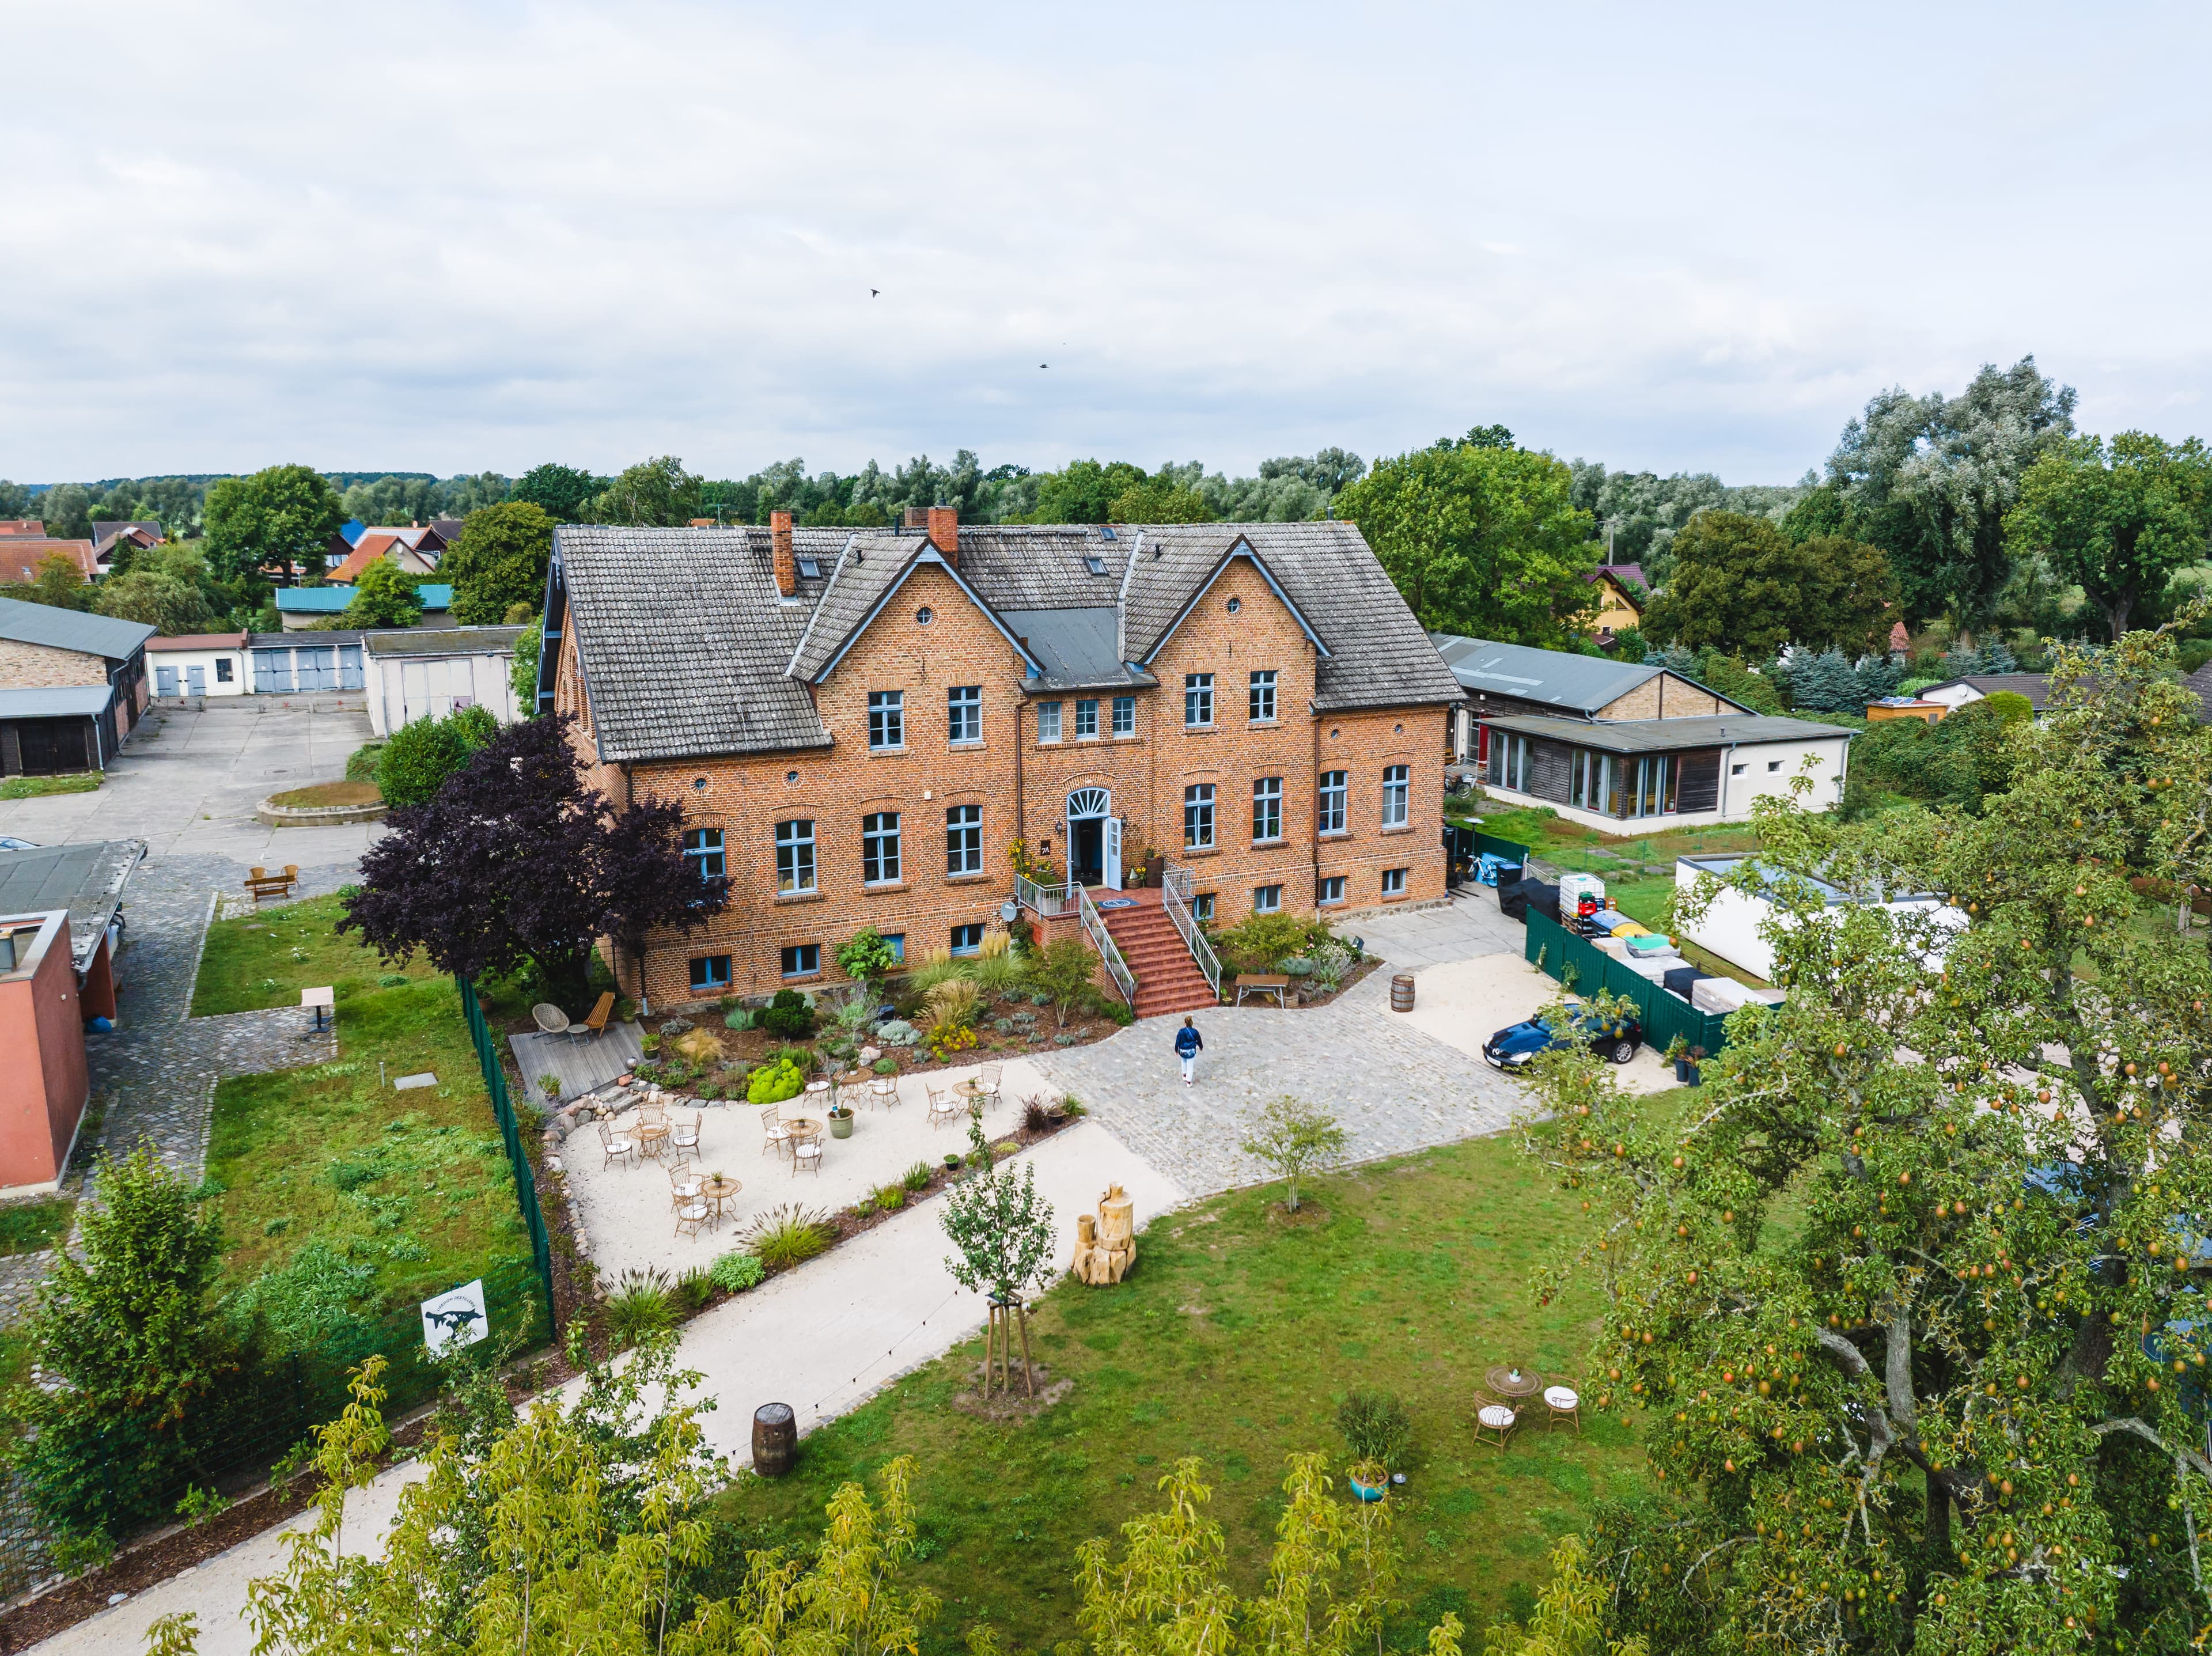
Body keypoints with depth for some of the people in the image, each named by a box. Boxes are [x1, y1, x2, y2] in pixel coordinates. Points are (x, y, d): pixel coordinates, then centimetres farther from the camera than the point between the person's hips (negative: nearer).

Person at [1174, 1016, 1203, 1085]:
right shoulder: (1195, 1032, -14)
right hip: (1191, 1052, -1)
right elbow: (1199, 1040, 0)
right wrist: (1201, 1047, 21)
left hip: (1182, 1051, 1)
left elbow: (1178, 1042, -9)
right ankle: (1188, 1082, 17)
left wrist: (1176, 1050, 6)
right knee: (1190, 1066, 14)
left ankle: (1184, 1075, 40)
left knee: (1184, 1061, 34)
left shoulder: (1181, 1031, -16)